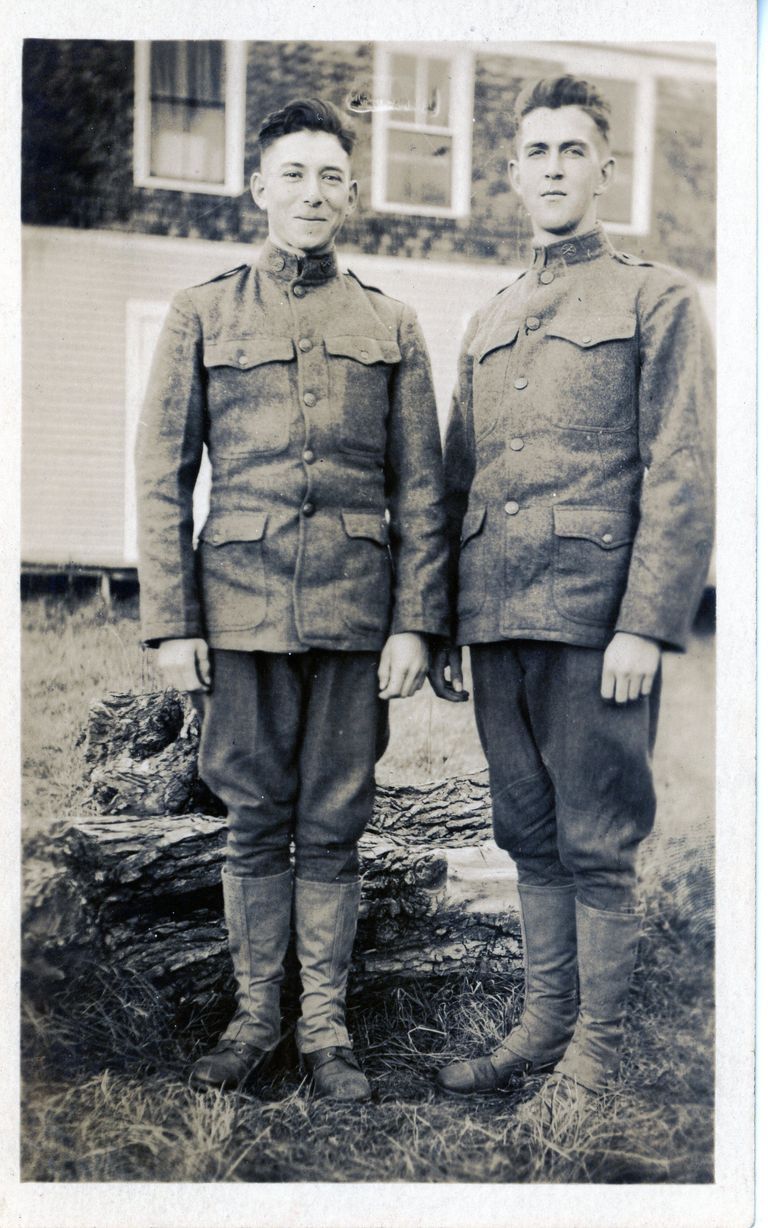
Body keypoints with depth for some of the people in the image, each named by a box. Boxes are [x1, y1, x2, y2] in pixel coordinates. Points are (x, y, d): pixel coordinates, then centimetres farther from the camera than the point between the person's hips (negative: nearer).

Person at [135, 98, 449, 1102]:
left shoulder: (392, 326, 10)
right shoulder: (203, 314, 7)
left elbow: (421, 490, 7)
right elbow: (163, 478, 4)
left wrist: (416, 622, -2)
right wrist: (171, 623, -3)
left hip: (357, 617, 1)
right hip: (243, 612, 0)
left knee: (334, 831, 7)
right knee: (255, 825, 8)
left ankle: (327, 1028, 20)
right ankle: (255, 1017, 23)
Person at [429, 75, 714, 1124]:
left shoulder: (656, 299, 2)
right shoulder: (487, 323, 20)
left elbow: (680, 478, -6)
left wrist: (645, 625, -15)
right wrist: (438, 626, 13)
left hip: (596, 624, -6)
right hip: (498, 623, 6)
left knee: (597, 849, 1)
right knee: (531, 838, 13)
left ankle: (598, 1054, 14)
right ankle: (544, 1027, 25)